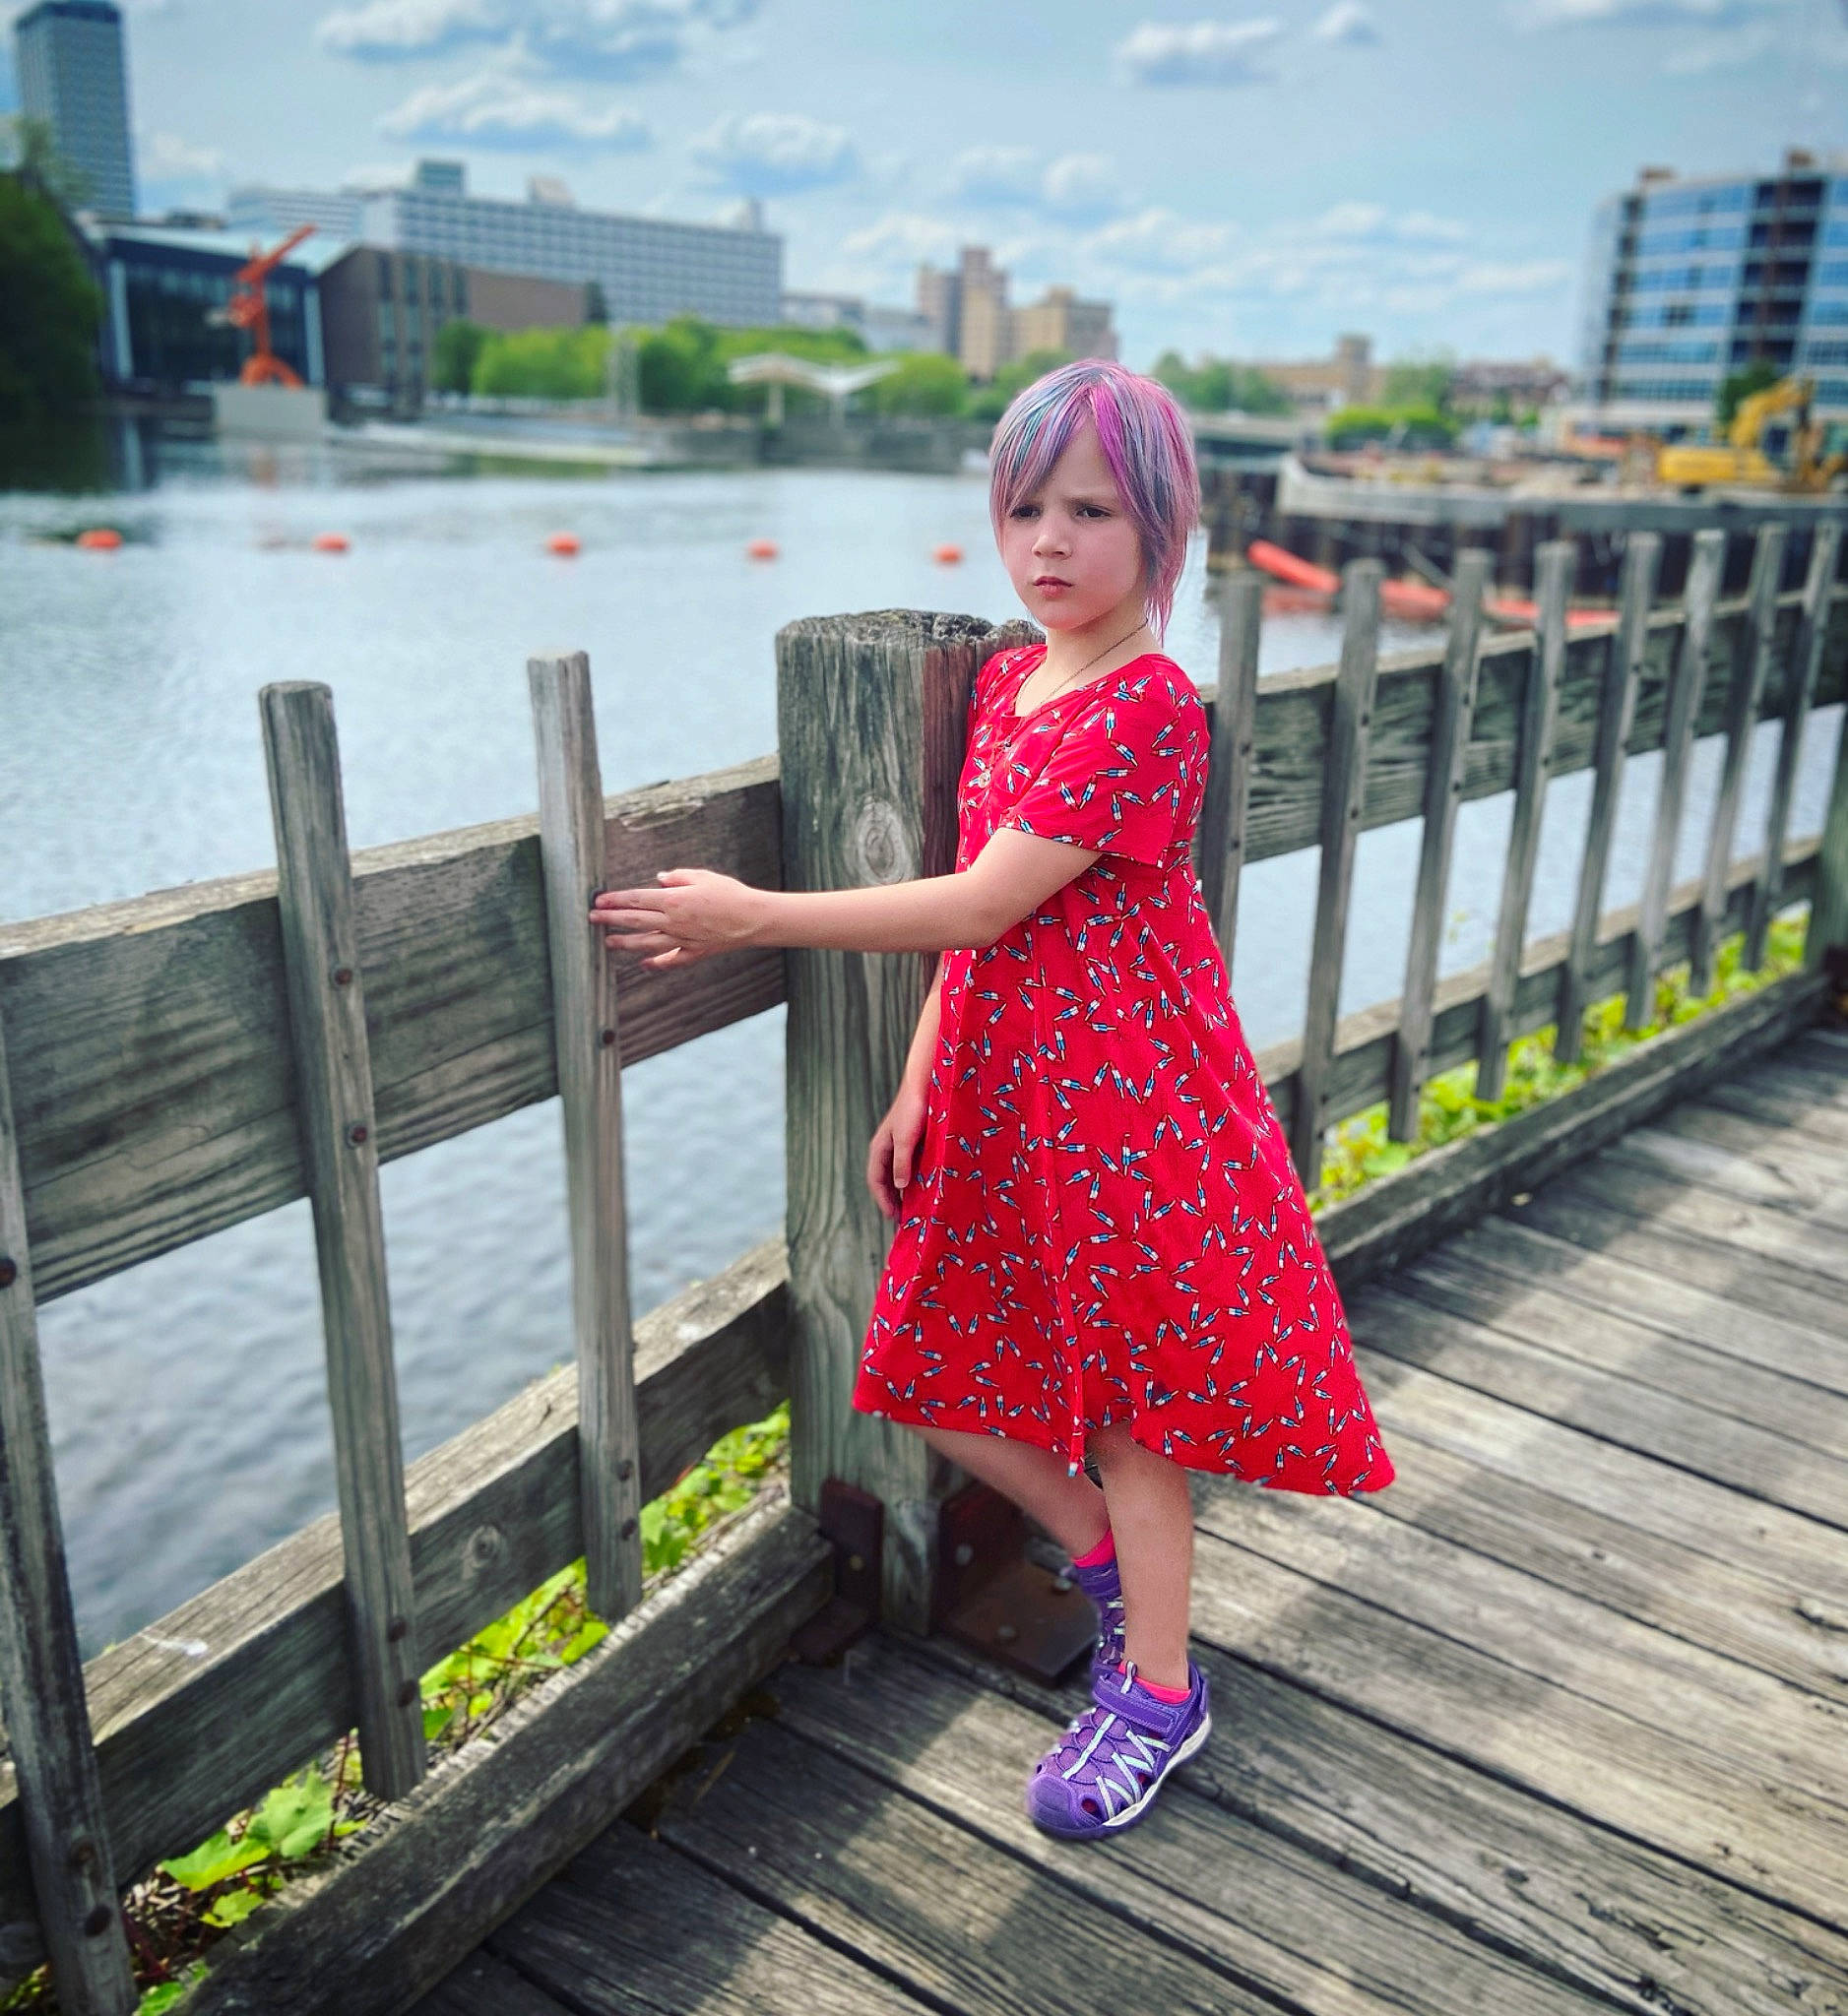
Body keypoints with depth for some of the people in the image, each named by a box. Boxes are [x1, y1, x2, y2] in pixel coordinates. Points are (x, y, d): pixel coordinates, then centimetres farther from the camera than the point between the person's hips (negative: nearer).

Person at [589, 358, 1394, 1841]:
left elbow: (982, 904, -24)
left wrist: (752, 916, -20)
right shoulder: (1007, 681, 9)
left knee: (1126, 1398, 6)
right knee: (941, 1373, 13)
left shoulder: (1149, 709, -18)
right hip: (998, 1093, 8)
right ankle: (1117, 1572, 37)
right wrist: (919, 1084, 8)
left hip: (1127, 1103, -8)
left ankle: (1159, 1692, 27)